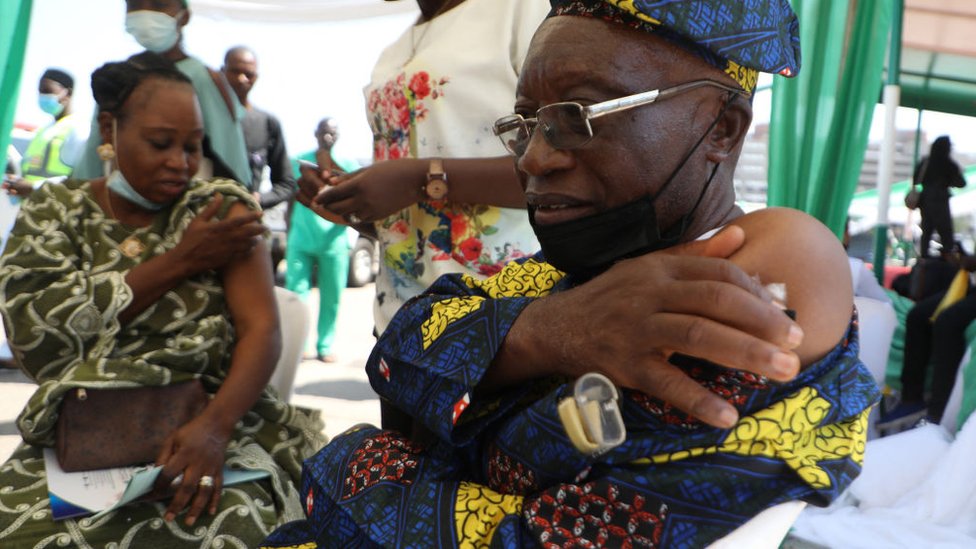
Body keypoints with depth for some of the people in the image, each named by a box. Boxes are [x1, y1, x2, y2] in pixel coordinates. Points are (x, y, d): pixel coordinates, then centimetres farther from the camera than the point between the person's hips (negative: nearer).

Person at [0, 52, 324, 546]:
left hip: (210, 425, -2)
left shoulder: (221, 207, 4)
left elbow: (262, 329, -7)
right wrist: (181, 261, -9)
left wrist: (215, 425, -26)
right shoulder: (54, 211, 9)